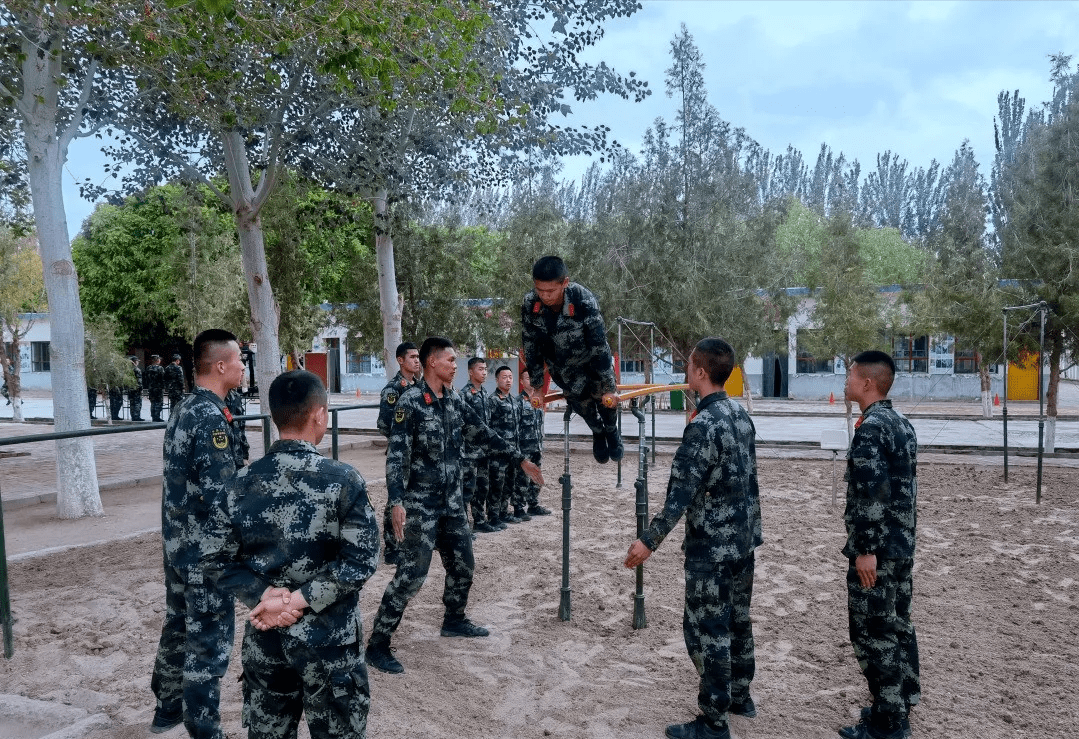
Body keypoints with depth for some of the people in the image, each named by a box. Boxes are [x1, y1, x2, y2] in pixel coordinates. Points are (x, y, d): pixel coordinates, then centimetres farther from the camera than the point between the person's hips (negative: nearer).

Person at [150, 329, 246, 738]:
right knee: (208, 641, 2)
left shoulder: (180, 409, 8)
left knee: (178, 625, 22)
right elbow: (218, 496, -25)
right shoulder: (211, 417, -21)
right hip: (205, 548, -9)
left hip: (176, 540, 9)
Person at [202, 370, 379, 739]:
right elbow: (361, 559, -18)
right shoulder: (343, 480, -14)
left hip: (265, 637, 4)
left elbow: (215, 559, -3)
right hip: (327, 639, -4)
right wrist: (300, 599, -15)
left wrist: (264, 595, -8)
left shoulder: (241, 483, -4)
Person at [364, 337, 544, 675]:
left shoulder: (454, 400, 6)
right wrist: (397, 502, -31)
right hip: (421, 502, -7)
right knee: (412, 573, -9)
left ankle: (454, 620, 40)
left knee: (463, 564, 17)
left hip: (453, 499, 7)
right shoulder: (411, 401, -16)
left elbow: (483, 435, 14)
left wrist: (522, 460, 15)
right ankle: (377, 644, 2)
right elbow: (396, 455, -21)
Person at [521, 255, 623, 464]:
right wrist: (537, 387, -4)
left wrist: (608, 387, -20)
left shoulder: (584, 301, -35)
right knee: (579, 399, -1)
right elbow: (531, 347, -11)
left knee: (605, 397, -1)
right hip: (561, 364, 2)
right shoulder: (530, 305, -25)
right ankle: (597, 432, 33)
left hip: (592, 358, -2)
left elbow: (599, 346, -27)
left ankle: (611, 431, 34)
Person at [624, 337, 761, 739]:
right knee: (738, 619, 20)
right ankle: (740, 695, 35)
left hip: (711, 547, -9)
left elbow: (682, 492, -25)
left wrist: (650, 540, -23)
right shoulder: (741, 414, 5)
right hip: (744, 539, 9)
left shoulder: (703, 425, -22)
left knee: (707, 630, 1)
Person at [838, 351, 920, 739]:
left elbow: (872, 493, -24)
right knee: (897, 625, 17)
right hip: (902, 545, 10)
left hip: (876, 548, -9)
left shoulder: (870, 428, -19)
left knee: (872, 633, 0)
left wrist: (865, 549, -20)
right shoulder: (902, 424, 10)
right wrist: (900, 537, 22)